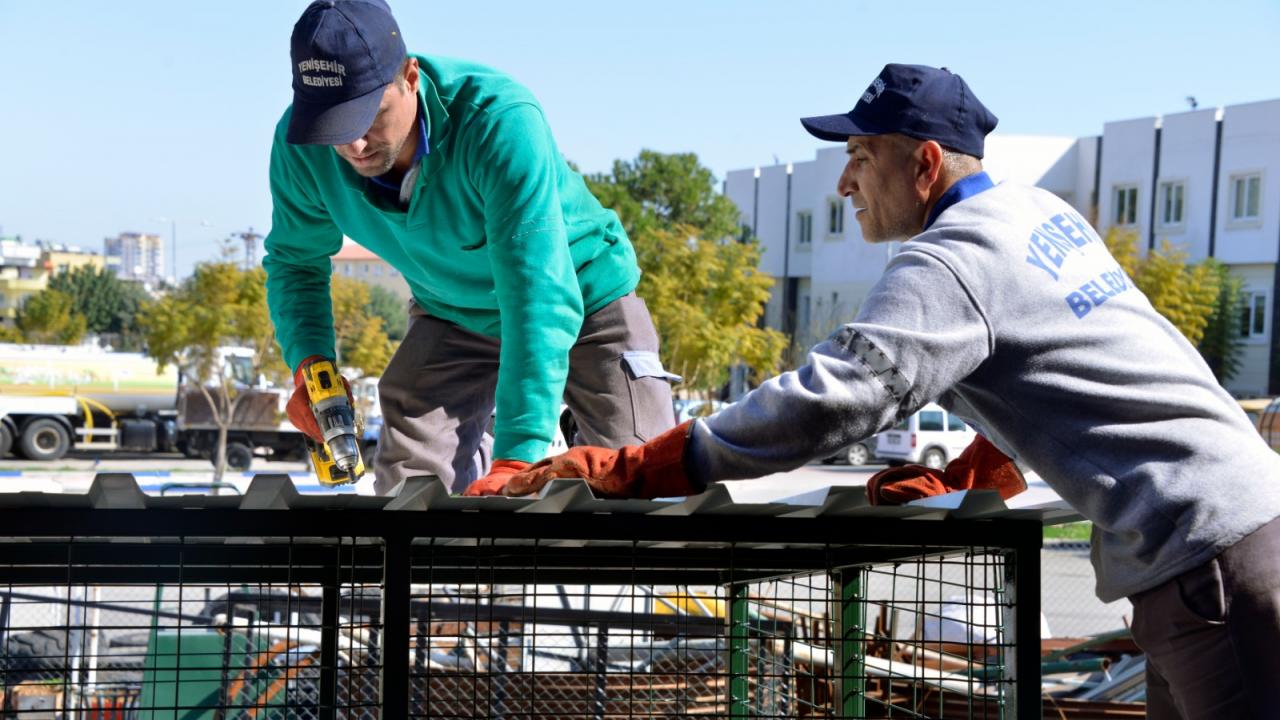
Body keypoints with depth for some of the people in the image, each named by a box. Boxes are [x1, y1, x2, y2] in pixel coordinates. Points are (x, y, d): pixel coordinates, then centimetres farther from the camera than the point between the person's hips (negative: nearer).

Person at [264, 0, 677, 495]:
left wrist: (517, 457, -52)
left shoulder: (500, 121, -39)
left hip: (585, 300, -3)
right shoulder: (301, 144, -23)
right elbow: (296, 262, -5)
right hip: (451, 318, 4)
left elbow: (539, 297, -44)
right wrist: (308, 361, -25)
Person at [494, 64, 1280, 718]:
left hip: (1205, 549, -9)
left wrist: (619, 469, -23)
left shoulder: (954, 261, -16)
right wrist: (963, 478, 14)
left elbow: (827, 400, -27)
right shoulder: (1040, 211, 12)